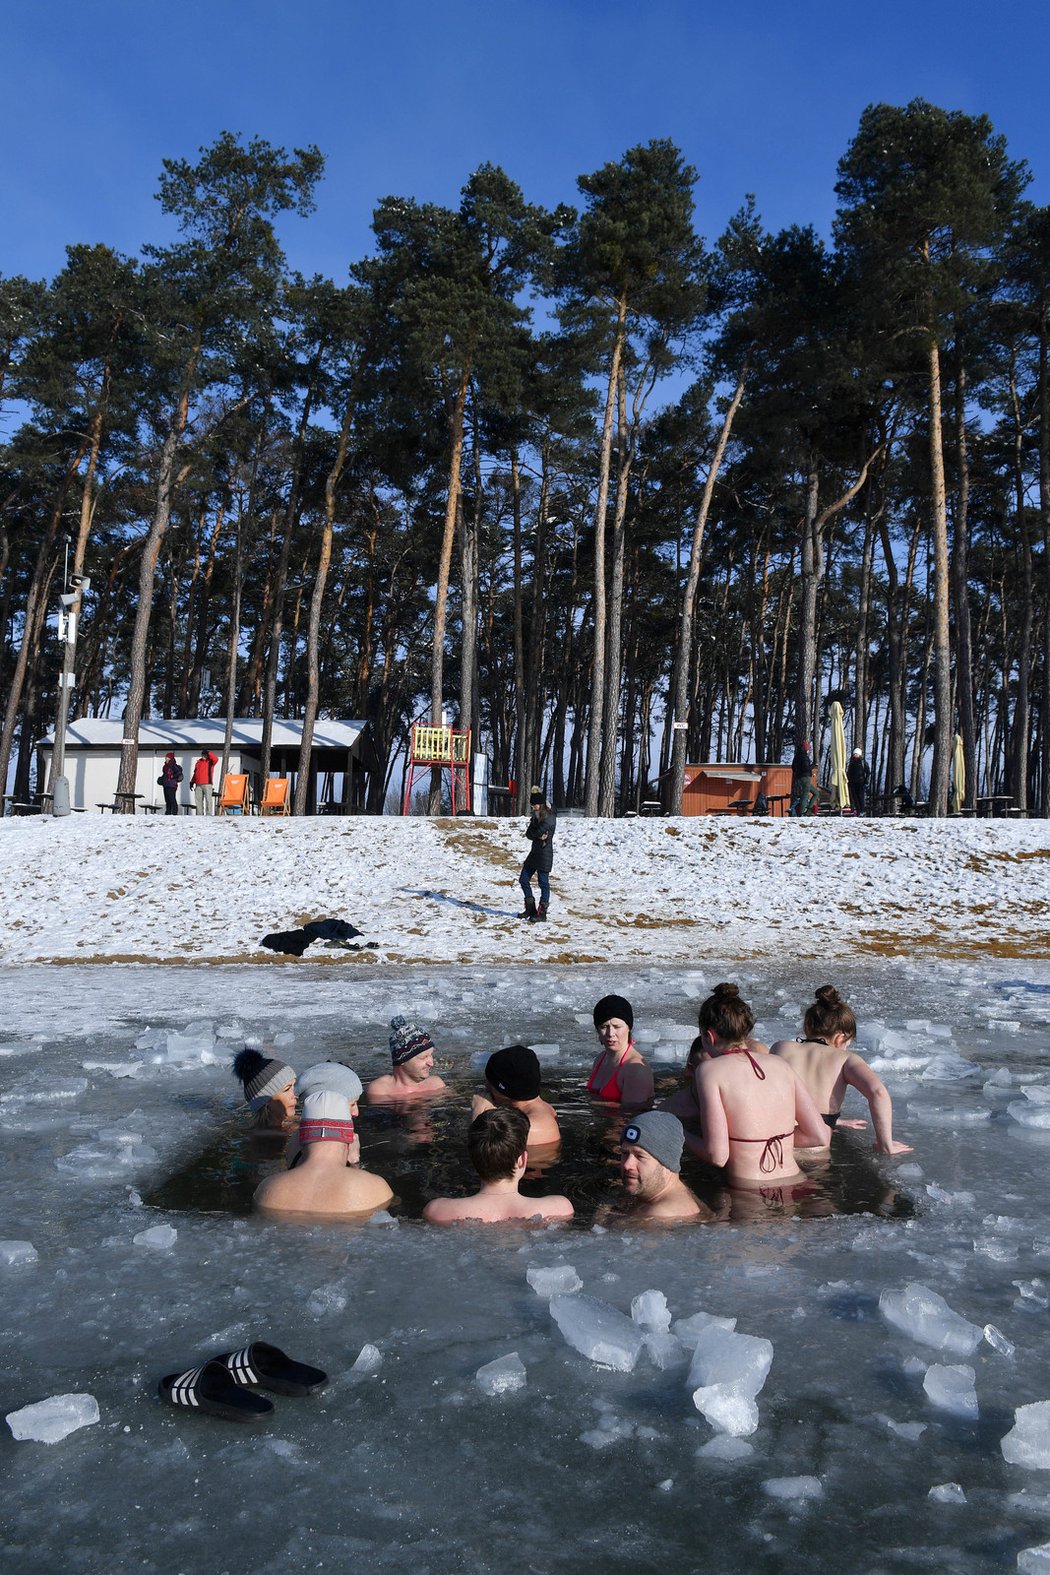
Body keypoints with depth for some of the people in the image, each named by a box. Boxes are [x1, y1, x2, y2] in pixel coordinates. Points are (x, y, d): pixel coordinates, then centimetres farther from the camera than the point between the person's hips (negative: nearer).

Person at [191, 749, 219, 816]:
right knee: (198, 800, 4)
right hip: (198, 785, 5)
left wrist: (209, 753, -12)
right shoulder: (198, 762, 19)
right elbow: (195, 773, 23)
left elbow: (216, 759, -19)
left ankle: (209, 814, -8)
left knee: (208, 799, -8)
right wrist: (192, 782, 19)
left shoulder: (210, 761, 4)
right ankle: (199, 814, 8)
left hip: (207, 784, -5)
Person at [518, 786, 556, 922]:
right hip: (534, 852, 9)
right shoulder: (536, 816, 14)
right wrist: (538, 836, -13)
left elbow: (538, 831, -21)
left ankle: (542, 913, 5)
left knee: (543, 882, -2)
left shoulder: (550, 817, -12)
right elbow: (529, 834, 4)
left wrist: (532, 832, -1)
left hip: (545, 853, -9)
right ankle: (530, 909, 20)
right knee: (523, 880, 10)